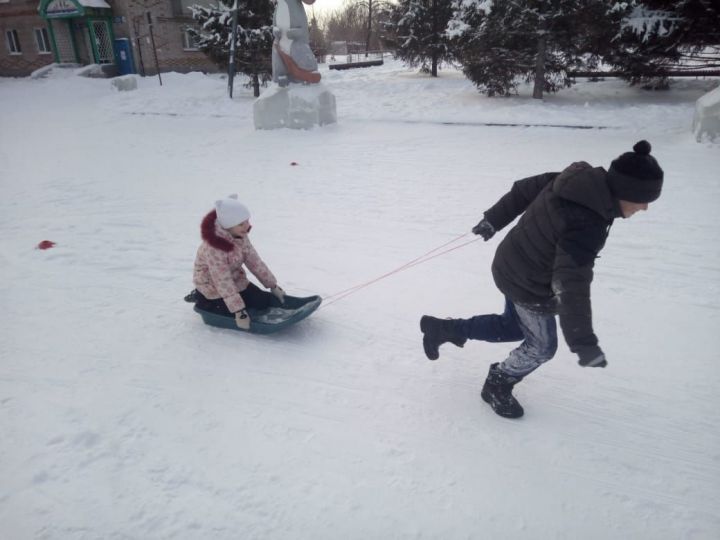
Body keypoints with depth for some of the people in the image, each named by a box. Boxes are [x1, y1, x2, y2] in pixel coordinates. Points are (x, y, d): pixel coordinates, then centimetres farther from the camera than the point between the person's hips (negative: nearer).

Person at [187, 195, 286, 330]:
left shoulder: (241, 236, -12)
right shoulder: (214, 247, -35)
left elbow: (254, 261, -4)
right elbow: (223, 282, -35)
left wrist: (273, 285, -2)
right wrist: (238, 311, -35)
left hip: (236, 279, 7)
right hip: (213, 287, -7)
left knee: (264, 302, -1)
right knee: (241, 315, -12)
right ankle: (202, 300, 7)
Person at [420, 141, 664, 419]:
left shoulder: (577, 180, -8)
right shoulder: (586, 226, -33)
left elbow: (522, 190, 3)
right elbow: (571, 285, -37)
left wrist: (493, 220, 15)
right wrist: (583, 343, -33)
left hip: (509, 266, 9)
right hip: (530, 287, -9)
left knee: (513, 326, 28)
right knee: (541, 346, 14)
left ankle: (443, 329, 29)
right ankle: (497, 386, 36)